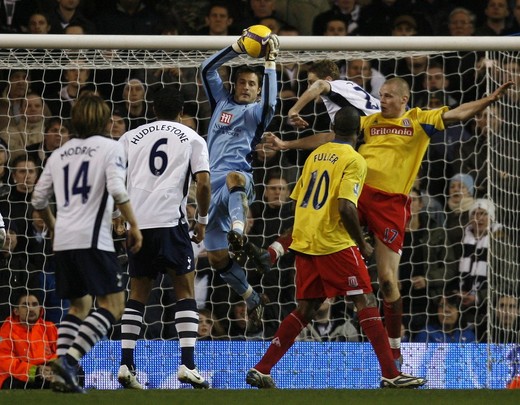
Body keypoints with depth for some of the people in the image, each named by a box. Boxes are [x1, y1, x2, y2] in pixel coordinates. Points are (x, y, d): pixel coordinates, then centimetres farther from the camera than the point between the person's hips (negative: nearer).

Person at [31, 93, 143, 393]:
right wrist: (134, 226, -8)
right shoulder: (110, 148, 0)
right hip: (93, 238, -7)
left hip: (63, 241, 7)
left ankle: (63, 374, 2)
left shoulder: (60, 154, 18)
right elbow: (117, 189, -15)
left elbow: (38, 198, 21)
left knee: (80, 305, 17)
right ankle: (69, 359, -22)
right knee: (113, 304, -5)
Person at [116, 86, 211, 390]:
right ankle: (188, 365, -7)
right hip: (170, 220, -3)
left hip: (137, 222, 3)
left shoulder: (131, 137, 17)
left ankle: (126, 365, 4)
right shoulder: (193, 139, 9)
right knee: (186, 289, 5)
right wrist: (203, 221, 10)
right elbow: (203, 183, -2)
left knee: (138, 293, 13)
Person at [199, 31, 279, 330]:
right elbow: (207, 69, 16)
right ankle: (253, 299, 26)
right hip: (213, 184, 6)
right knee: (217, 257, 8)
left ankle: (239, 231, -73)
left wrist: (270, 64, -14)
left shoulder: (256, 111, 8)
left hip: (238, 175, -6)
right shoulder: (222, 102, 22)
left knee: (235, 179, -46)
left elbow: (269, 103, -15)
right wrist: (236, 49, 6)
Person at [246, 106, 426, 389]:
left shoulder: (315, 155, 15)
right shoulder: (353, 160, -7)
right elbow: (345, 206, -18)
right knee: (366, 303, -4)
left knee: (306, 309, 13)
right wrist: (362, 244, -6)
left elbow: (298, 199, 18)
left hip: (304, 242, 7)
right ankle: (390, 374, -10)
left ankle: (261, 370, 8)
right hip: (335, 243, -7)